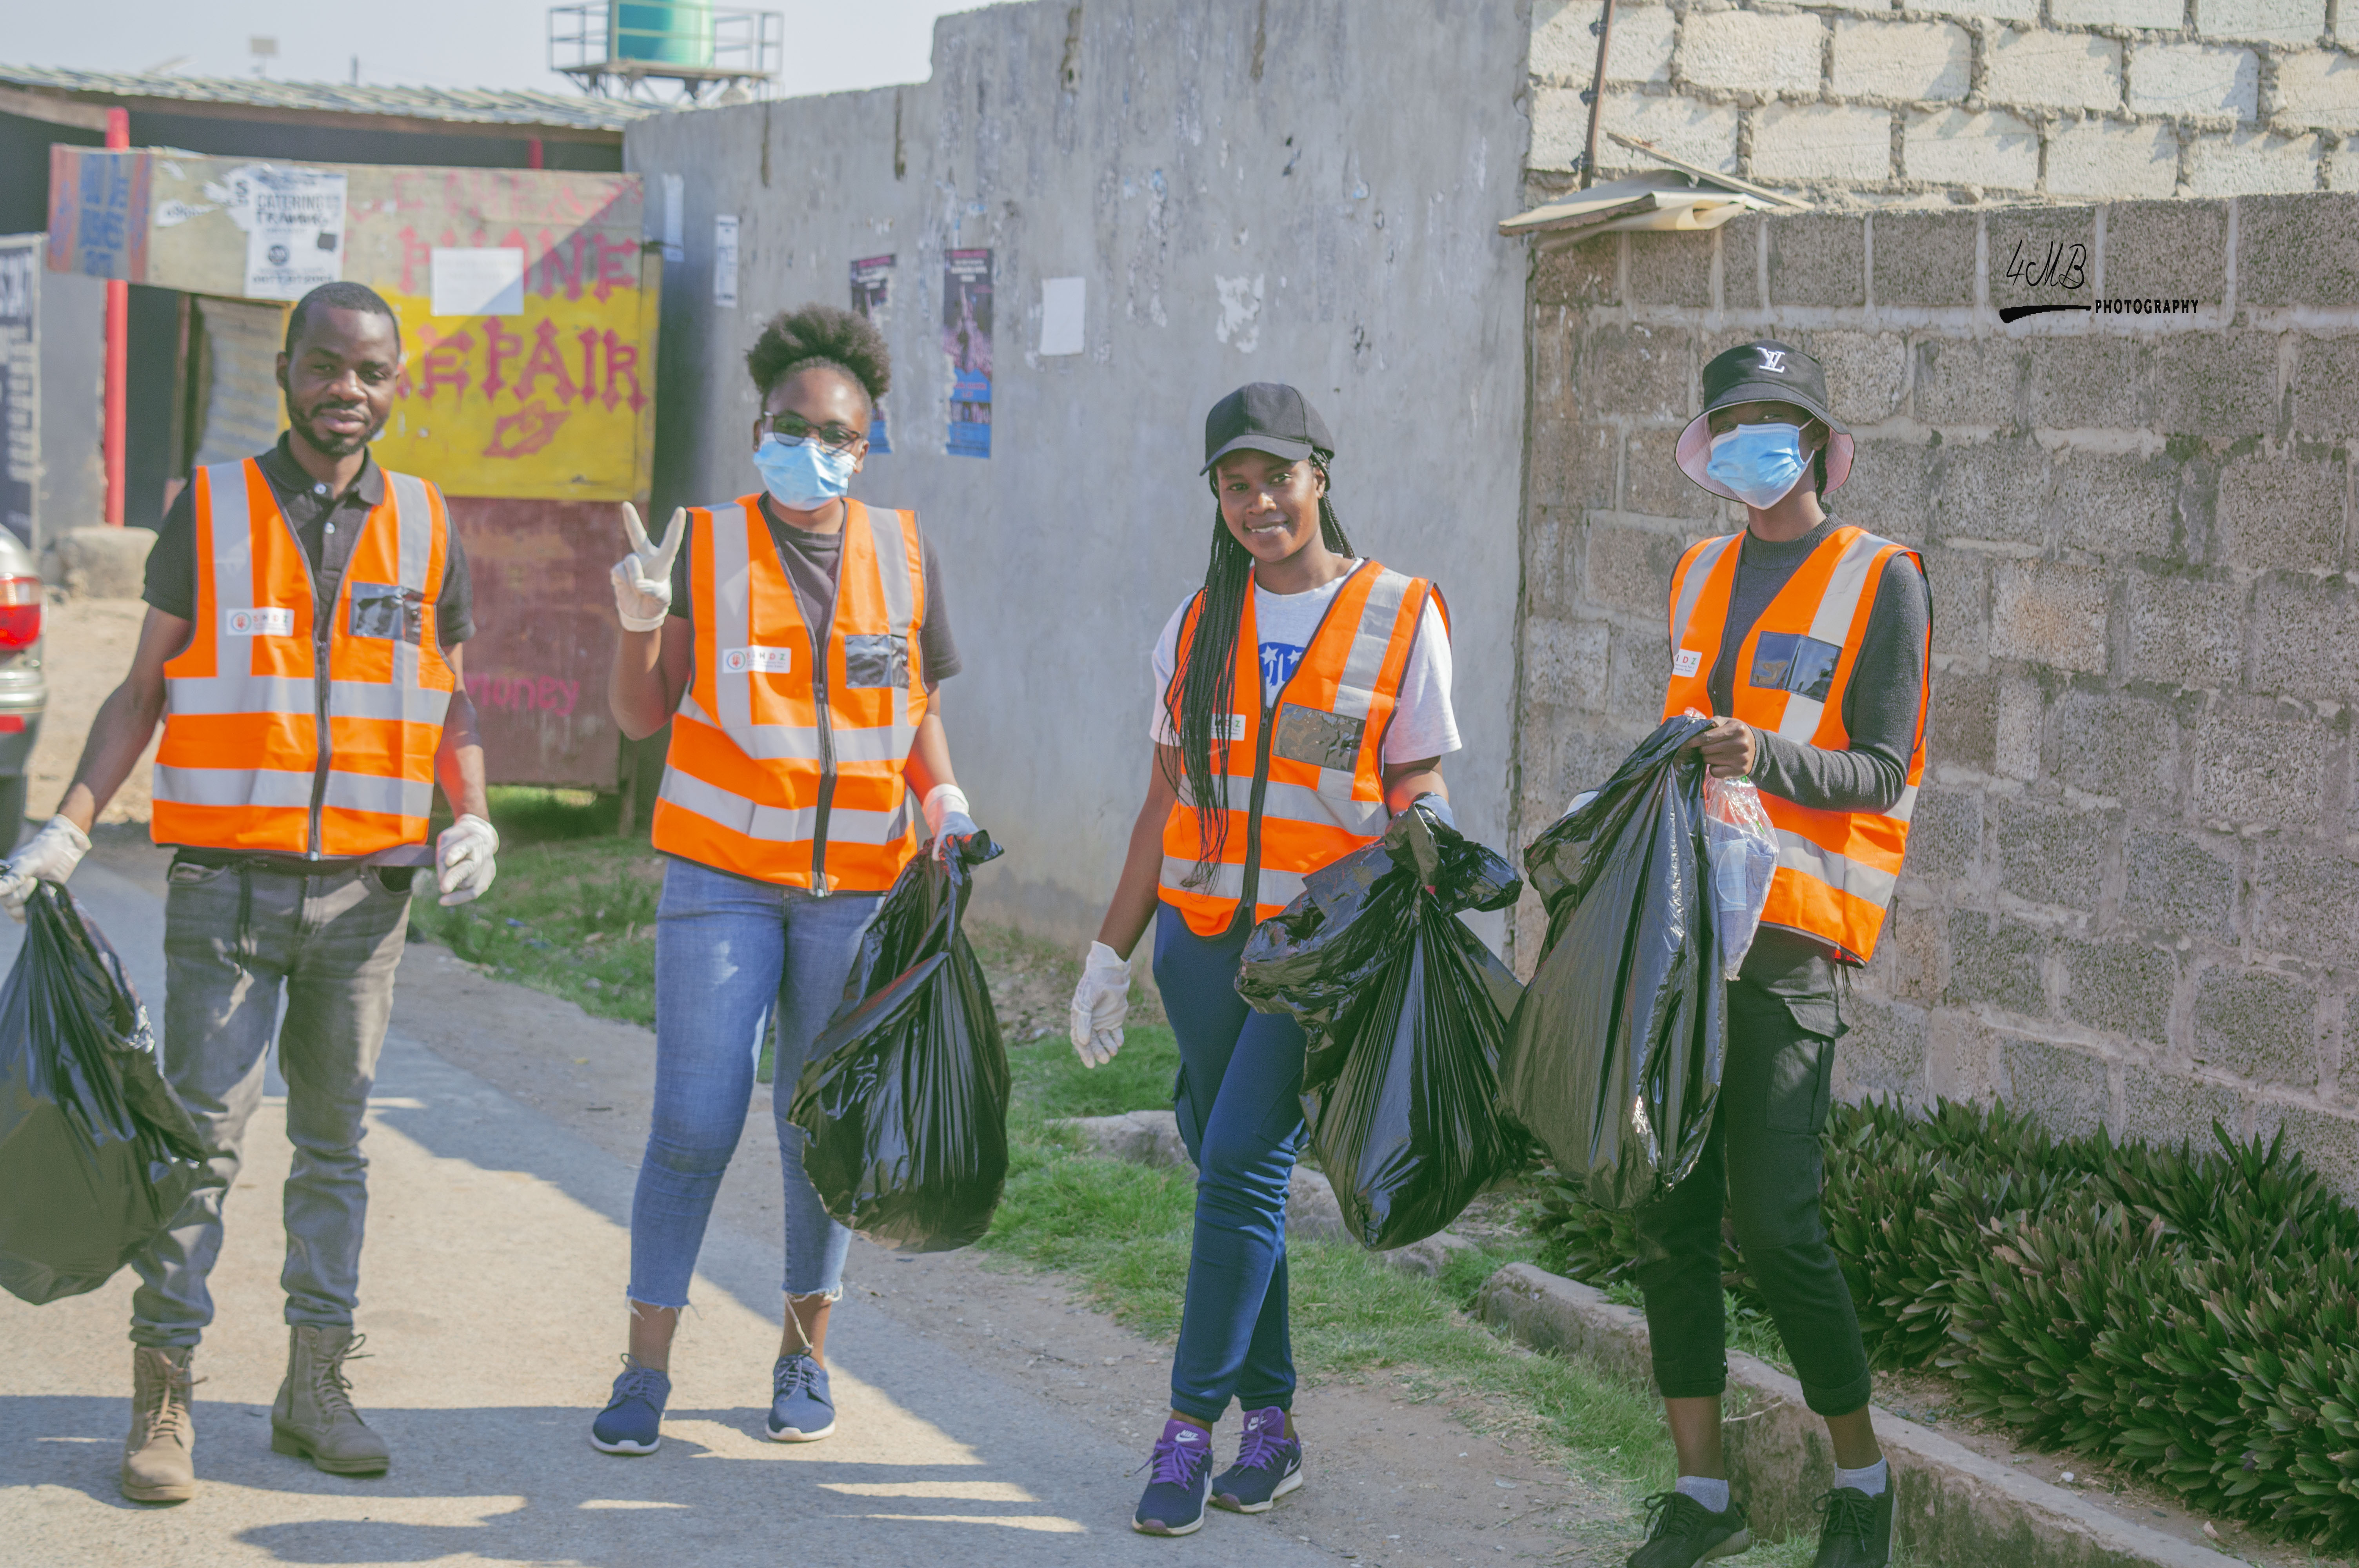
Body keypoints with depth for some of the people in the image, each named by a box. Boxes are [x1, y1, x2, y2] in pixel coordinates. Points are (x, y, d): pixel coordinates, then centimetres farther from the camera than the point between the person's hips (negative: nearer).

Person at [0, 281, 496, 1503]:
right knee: (201, 1139, -5)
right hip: (227, 883, -2)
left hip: (366, 889, 2)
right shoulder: (211, 509, 2)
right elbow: (144, 691, 4)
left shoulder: (425, 526, 8)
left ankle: (315, 1388, 17)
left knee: (334, 1142, 9)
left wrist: (473, 815, -2)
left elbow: (452, 700, 15)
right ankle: (163, 1400, 1)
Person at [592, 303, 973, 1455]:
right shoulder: (705, 546, 0)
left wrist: (943, 800, -1)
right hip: (722, 874, -2)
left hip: (857, 884, 2)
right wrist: (639, 623, -17)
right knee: (694, 1123, -6)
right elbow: (642, 718, 0)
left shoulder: (904, 555, 6)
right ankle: (646, 1370, 4)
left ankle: (805, 1355, 23)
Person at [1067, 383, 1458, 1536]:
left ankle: (1191, 1430, -6)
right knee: (1229, 1169, 6)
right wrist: (1111, 952, 12)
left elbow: (1416, 805, 1)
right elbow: (1166, 802, 14)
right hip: (1203, 933, 4)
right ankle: (1270, 1423, 15)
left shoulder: (1400, 619, 0)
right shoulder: (1199, 626, 11)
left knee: (1243, 1164, -12)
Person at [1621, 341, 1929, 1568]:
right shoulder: (1702, 577, 17)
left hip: (1789, 933, -6)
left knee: (1773, 1222, -10)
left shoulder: (1880, 581, -2)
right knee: (1666, 1216, 4)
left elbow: (1880, 774, -8)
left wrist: (1769, 760, -25)